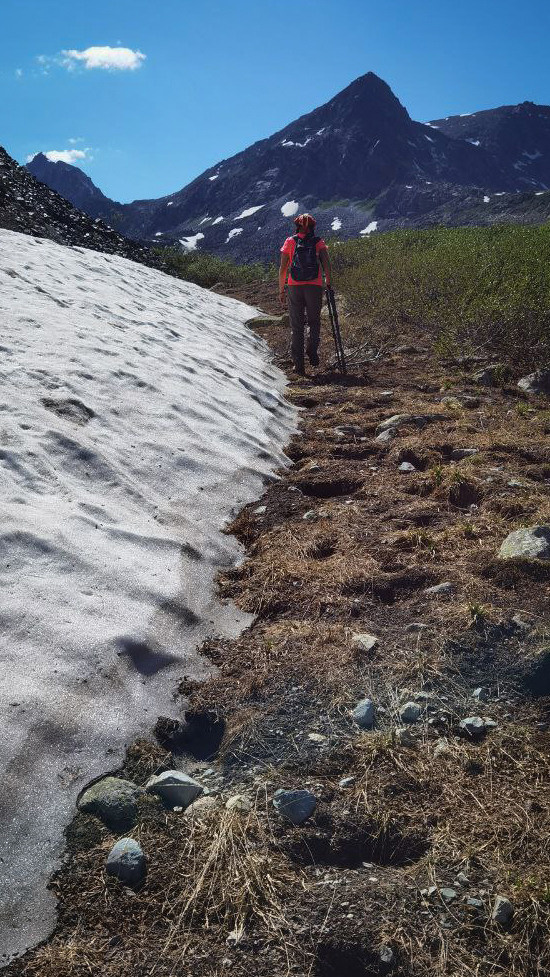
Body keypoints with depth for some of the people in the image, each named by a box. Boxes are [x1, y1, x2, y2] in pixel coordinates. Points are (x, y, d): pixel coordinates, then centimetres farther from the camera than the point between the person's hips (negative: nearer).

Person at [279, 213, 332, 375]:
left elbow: (283, 268, 1)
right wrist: (328, 281, 0)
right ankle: (312, 351, -1)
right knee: (314, 321, 20)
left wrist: (281, 290, 5)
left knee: (296, 326, 7)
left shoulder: (290, 242, 7)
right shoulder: (318, 242, 7)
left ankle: (298, 363, 2)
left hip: (294, 287, 0)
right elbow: (326, 262, -8)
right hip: (315, 287, 0)